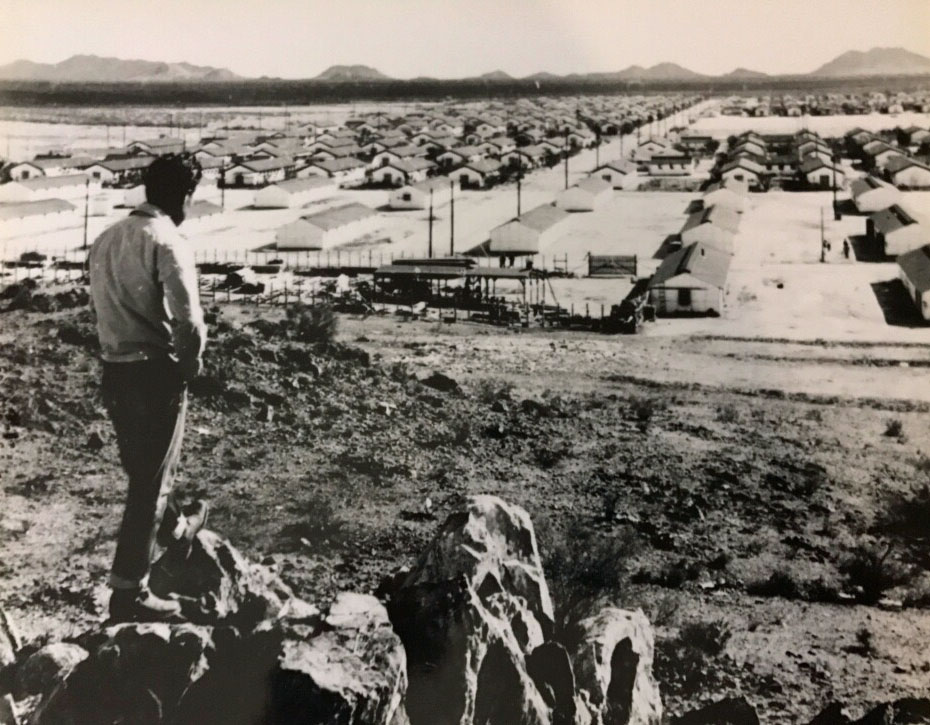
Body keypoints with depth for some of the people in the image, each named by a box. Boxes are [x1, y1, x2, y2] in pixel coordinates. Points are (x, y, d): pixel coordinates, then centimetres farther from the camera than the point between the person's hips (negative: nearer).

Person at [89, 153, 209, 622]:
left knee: (143, 470, 25)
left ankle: (175, 531, 51)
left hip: (115, 371, 8)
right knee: (149, 481, 2)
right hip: (156, 373, -8)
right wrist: (191, 363, -5)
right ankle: (129, 592, 8)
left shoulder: (107, 239, 8)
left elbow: (102, 306, 11)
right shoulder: (167, 242, -16)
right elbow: (188, 320, -23)